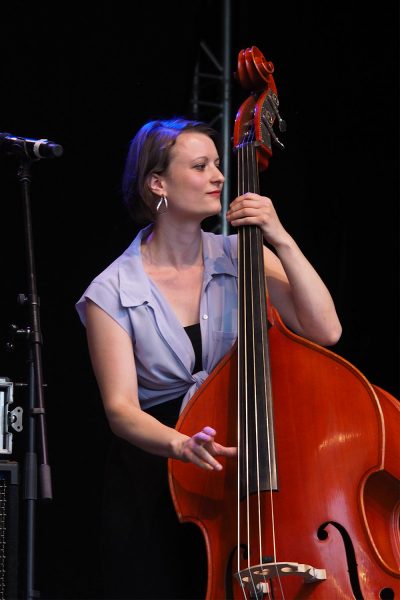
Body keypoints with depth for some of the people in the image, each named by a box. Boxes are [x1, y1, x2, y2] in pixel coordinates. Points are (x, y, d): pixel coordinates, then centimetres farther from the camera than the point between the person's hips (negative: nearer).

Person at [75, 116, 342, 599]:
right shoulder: (112, 293, -6)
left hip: (244, 465, 2)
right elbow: (120, 408, -13)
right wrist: (180, 444, -32)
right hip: (155, 474, -2)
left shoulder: (242, 257, 1)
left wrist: (281, 242, -15)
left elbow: (324, 330, -9)